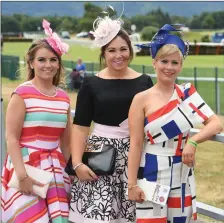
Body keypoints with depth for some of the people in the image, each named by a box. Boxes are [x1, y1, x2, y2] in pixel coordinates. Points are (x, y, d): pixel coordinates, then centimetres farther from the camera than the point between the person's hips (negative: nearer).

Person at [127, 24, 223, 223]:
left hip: (182, 175, 3)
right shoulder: (142, 99, -5)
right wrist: (132, 184, -9)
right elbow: (136, 144, -6)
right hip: (152, 175, -3)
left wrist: (193, 142, -22)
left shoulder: (187, 93, 2)